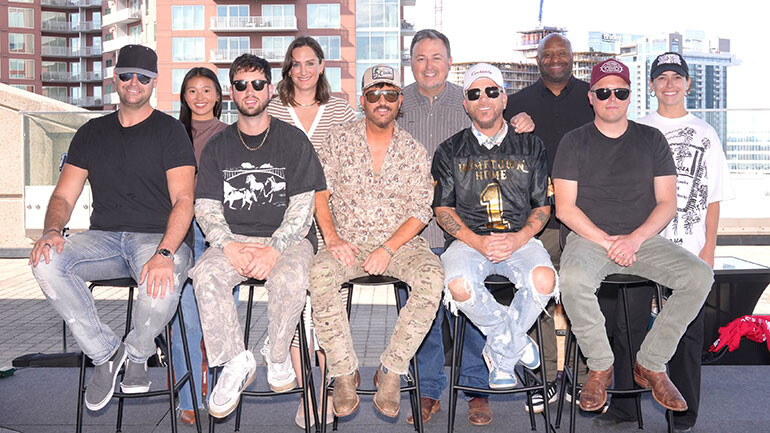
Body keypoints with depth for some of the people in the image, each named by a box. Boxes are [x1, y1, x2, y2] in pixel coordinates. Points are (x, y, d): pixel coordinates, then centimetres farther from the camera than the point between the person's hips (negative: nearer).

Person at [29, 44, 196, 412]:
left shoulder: (170, 131, 3)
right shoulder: (91, 133, 16)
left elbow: (183, 199, -9)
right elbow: (63, 196, 12)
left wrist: (164, 253, -27)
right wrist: (52, 231, -13)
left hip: (160, 238, -4)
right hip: (104, 238, 4)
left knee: (161, 283, -37)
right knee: (46, 263, -25)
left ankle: (137, 354, -1)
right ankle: (104, 352, -7)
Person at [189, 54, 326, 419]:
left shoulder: (293, 141, 4)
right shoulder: (218, 147, 12)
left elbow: (303, 205, -3)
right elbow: (206, 206, 5)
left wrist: (274, 249, -18)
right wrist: (230, 246, -14)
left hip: (287, 237, -2)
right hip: (233, 238, 3)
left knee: (290, 280, -33)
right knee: (205, 276, -27)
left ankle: (278, 357, -6)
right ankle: (236, 361, -12)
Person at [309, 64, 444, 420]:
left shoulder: (413, 150, 6)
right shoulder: (339, 138, 6)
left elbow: (420, 212, 1)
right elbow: (319, 191, 4)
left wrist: (388, 249, -14)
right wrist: (331, 237, -13)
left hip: (399, 241, 0)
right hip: (347, 241, 0)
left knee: (431, 277, -30)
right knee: (320, 274, -32)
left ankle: (392, 372, -17)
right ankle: (344, 373, -17)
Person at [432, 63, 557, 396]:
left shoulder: (530, 147, 13)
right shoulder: (450, 151, 11)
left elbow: (543, 206, 11)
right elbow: (443, 209, 5)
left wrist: (518, 239, -10)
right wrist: (478, 242, -12)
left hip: (519, 239, 1)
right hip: (468, 240, 0)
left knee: (544, 279, -32)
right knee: (460, 285, -34)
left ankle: (500, 354, -5)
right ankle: (516, 341, -5)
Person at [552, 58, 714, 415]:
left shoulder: (652, 140, 11)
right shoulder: (574, 142, 5)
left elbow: (667, 202, 5)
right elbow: (564, 208, -2)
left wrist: (636, 239, -12)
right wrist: (606, 242, -14)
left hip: (643, 238, 3)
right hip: (589, 236, -2)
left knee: (699, 276, -23)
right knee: (573, 279, -35)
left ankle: (650, 366, -7)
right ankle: (600, 368, -11)